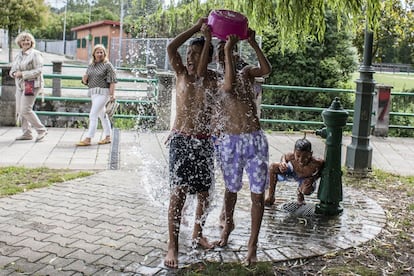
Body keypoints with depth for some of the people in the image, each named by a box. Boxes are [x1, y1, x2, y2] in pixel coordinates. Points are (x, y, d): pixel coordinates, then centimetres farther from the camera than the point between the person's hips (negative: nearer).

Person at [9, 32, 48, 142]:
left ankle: (41, 130, -2)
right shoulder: (19, 55, 16)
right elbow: (12, 69, 19)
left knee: (26, 110, -14)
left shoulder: (35, 54, -7)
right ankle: (26, 133, 17)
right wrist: (14, 73, -5)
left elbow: (38, 71, -15)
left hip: (31, 85, -8)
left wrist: (23, 74, -19)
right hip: (20, 85, 8)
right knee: (19, 110, 7)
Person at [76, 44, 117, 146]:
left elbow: (112, 80, -11)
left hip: (103, 92, -7)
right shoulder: (91, 66, 15)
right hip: (93, 93, 7)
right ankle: (107, 137, 24)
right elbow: (85, 81, 18)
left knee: (93, 115, -12)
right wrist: (85, 78, -6)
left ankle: (88, 139, -12)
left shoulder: (107, 65, -4)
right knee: (102, 115, 14)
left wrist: (112, 94, -19)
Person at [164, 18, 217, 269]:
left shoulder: (212, 79, 0)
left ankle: (198, 234, 33)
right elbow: (171, 48, -15)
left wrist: (208, 39, -21)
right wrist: (196, 28, -14)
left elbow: (200, 72, -23)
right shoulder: (182, 73, 0)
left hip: (204, 142, 2)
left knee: (204, 192, 10)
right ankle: (173, 246, -3)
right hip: (181, 140, -2)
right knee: (179, 192, -9)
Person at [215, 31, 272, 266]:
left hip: (256, 140, 2)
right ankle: (228, 224, 43)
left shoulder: (247, 73, 9)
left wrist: (253, 43, -18)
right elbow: (229, 86, -25)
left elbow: (267, 70, -12)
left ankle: (253, 244, 12)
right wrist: (227, 49, -23)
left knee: (258, 194, 1)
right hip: (231, 142, -2)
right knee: (232, 189, 16)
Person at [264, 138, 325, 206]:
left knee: (306, 191, -34)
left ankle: (300, 194, 13)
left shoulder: (316, 163, -44)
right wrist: (283, 163, -36)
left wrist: (313, 178, -32)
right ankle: (271, 196, 2)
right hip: (293, 171, 2)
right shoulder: (292, 156, -37)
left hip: (306, 179, -2)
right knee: (273, 167, -19)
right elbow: (284, 156, -12)